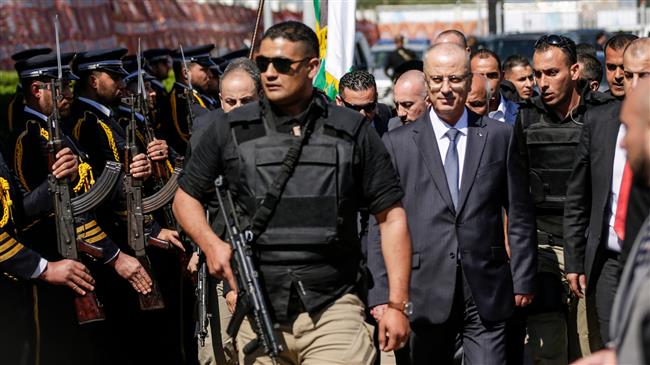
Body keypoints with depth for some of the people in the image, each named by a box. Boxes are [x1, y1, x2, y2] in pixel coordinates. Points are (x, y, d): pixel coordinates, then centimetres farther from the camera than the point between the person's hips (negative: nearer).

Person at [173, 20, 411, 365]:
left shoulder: (352, 132, 3)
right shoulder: (231, 130, 5)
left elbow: (391, 216, 5)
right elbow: (186, 195, 17)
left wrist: (397, 304, -1)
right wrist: (210, 243, -4)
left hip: (333, 311, -1)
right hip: (256, 314, 2)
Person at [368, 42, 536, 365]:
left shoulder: (499, 136, 7)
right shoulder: (398, 143, 4)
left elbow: (520, 215, 9)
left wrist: (523, 279, 5)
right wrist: (381, 292, -4)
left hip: (487, 292, 0)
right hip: (426, 291, 0)